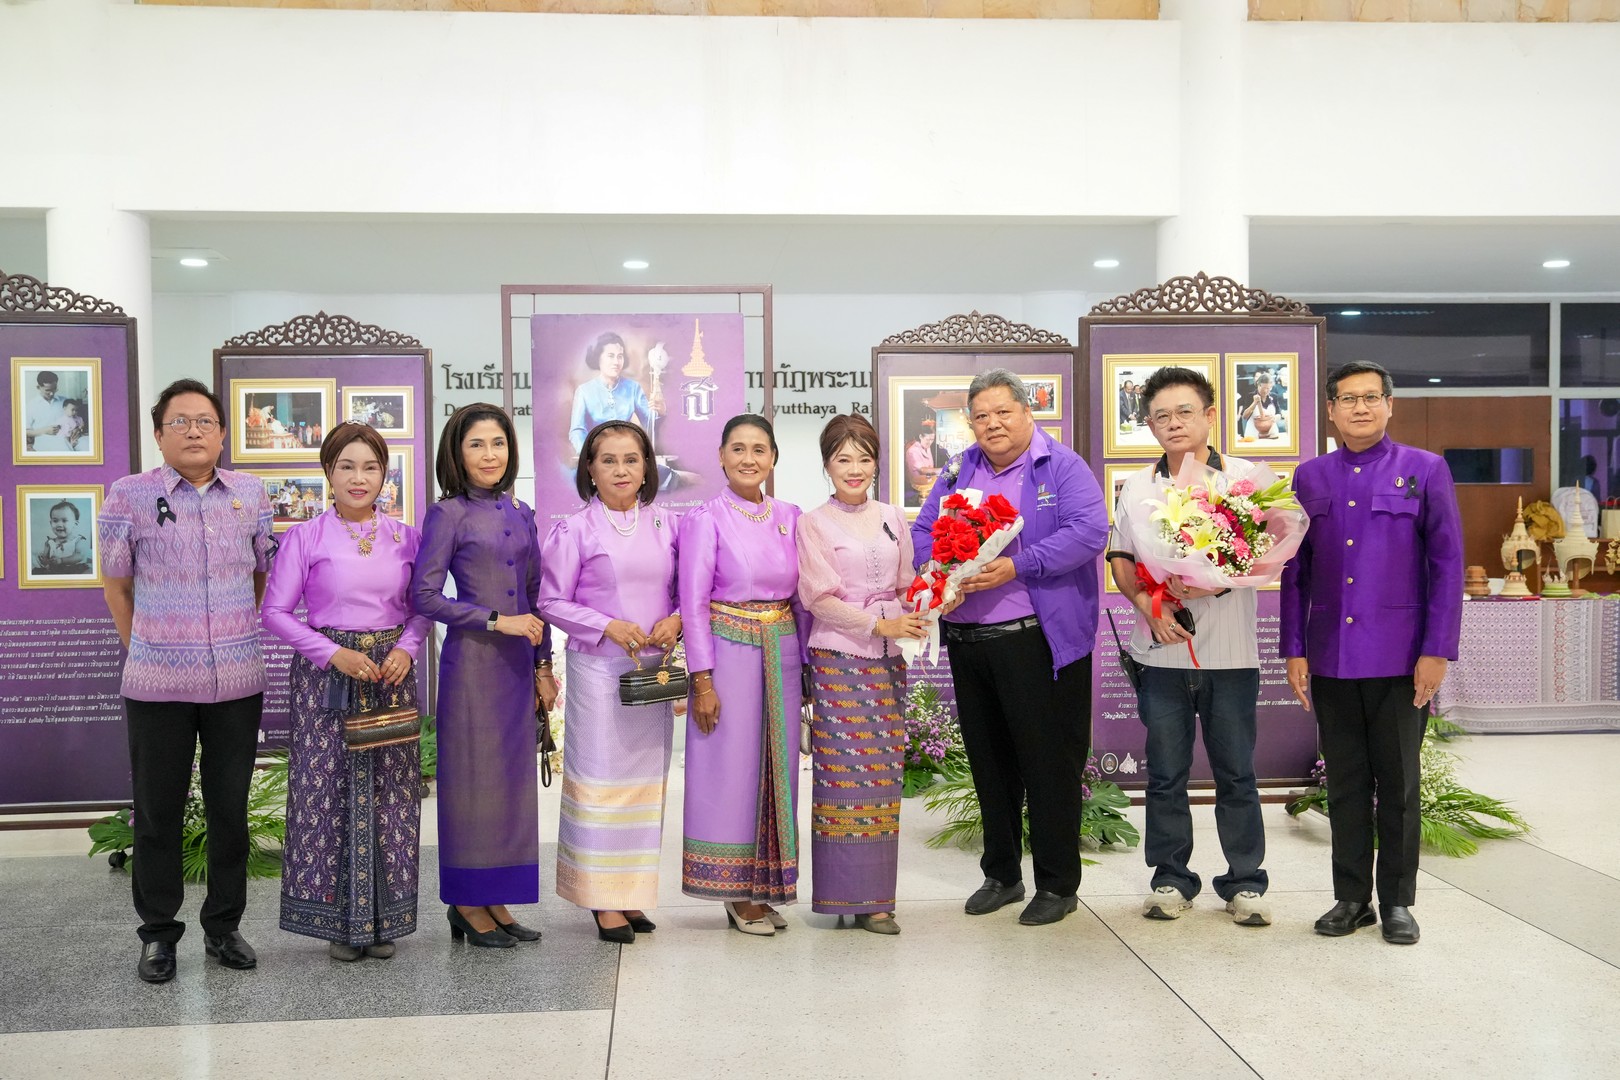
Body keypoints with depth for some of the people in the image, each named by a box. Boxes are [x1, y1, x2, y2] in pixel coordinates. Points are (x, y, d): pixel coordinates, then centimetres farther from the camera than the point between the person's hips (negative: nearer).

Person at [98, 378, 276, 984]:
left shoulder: (251, 494, 5)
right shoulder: (129, 496, -2)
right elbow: (115, 585, 6)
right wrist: (146, 649, 8)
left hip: (237, 682, 2)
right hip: (156, 685, -2)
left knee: (231, 808, 10)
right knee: (158, 811, 8)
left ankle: (224, 926, 25)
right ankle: (157, 934, 22)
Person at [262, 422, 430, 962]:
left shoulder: (406, 537, 6)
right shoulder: (305, 537, -2)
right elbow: (276, 611, -3)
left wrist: (406, 648, -8)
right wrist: (334, 654, -14)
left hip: (391, 674, 3)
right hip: (327, 675, -2)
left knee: (390, 793, 5)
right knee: (329, 794, 1)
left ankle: (383, 918, 18)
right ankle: (339, 919, 15)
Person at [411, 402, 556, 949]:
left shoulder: (520, 513, 12)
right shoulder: (448, 514, -6)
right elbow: (424, 596, -11)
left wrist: (542, 666, 13)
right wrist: (497, 621, -15)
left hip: (516, 662, 6)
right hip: (471, 660, -6)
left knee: (512, 776, 9)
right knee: (473, 776, 1)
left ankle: (496, 901, 21)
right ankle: (466, 904, 16)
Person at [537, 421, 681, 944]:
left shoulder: (665, 525, 7)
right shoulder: (574, 530, -4)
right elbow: (551, 602, -3)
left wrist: (675, 620, -7)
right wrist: (609, 627, -14)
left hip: (653, 668, 4)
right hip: (598, 667, -4)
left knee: (646, 778, 9)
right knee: (601, 777, -2)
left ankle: (633, 892, 20)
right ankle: (605, 900, 8)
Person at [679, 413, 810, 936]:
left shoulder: (789, 516, 8)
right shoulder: (705, 519, -4)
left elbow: (801, 596, 12)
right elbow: (693, 604, -7)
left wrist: (807, 663, 8)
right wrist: (702, 680, -11)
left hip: (781, 654, 5)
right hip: (728, 654, -4)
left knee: (777, 768, 8)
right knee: (731, 768, -1)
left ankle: (764, 887, 20)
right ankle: (736, 893, 11)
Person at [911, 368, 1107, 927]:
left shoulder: (1063, 466, -2)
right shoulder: (958, 472, 15)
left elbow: (1089, 531, -15)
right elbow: (923, 533, 12)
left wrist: (1017, 566, -22)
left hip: (1039, 640, -5)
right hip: (968, 643, 6)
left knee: (1048, 761, 0)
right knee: (988, 762, 14)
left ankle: (1058, 884, 14)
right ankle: (1001, 875, 28)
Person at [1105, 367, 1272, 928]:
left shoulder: (1246, 477, 1)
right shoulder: (1136, 486, 10)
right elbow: (1120, 558, 11)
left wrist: (1213, 584, -18)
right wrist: (1148, 603, -7)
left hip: (1229, 650, -2)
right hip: (1161, 650, 2)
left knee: (1236, 772, 6)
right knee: (1165, 772, 8)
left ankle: (1244, 883, 18)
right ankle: (1171, 879, 20)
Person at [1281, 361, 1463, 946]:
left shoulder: (1425, 470, 1)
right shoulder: (1310, 477, 8)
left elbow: (1447, 564, -2)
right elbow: (1295, 570, 9)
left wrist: (1437, 651, -8)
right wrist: (1293, 650, 3)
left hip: (1400, 657, -2)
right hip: (1330, 658, 2)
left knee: (1398, 783, 7)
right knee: (1345, 783, 10)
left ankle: (1397, 902, 20)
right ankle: (1351, 897, 21)